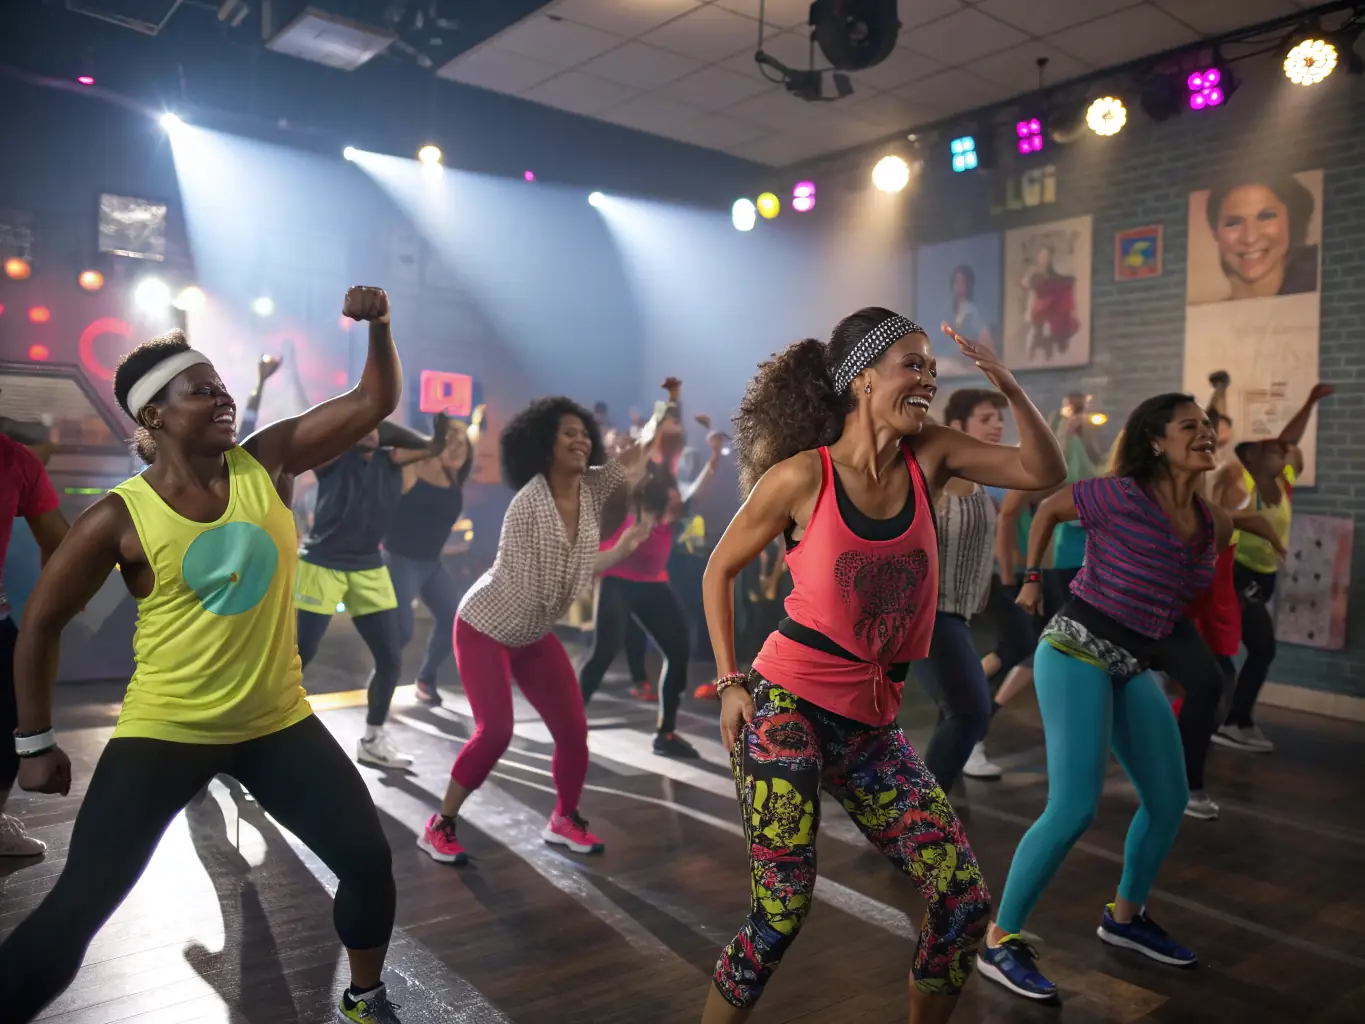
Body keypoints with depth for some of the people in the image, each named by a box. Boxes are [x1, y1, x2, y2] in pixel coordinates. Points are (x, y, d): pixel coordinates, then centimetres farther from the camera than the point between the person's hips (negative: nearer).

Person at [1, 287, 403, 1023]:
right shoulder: (120, 517, -13)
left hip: (277, 723, 3)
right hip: (164, 733, -3)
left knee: (370, 862, 7)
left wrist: (378, 324, -20)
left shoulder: (266, 461, -5)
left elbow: (374, 402, -5)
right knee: (76, 912, -2)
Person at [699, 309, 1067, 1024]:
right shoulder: (800, 475, -9)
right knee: (782, 913, -7)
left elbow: (1044, 474, 2)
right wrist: (731, 683, -3)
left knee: (965, 902, 2)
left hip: (873, 723, 5)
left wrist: (1011, 389, -12)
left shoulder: (928, 455, 3)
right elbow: (720, 569, 2)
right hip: (789, 706, -5)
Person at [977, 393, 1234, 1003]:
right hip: (1077, 652, -8)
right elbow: (1048, 508, -1)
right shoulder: (1121, 495, -16)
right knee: (1075, 808, -15)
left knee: (1169, 799, 12)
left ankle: (1124, 917, 35)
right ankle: (999, 942, -2)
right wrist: (1032, 580, 5)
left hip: (1134, 666, 8)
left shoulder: (1212, 524, 5)